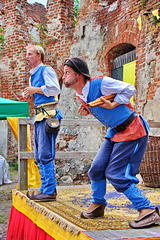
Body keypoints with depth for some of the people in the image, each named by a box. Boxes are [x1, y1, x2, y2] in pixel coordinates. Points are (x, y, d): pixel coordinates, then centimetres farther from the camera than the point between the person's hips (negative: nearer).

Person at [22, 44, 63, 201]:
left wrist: (36, 90, -11)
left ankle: (50, 191, -9)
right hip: (39, 117, 10)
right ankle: (45, 188, 15)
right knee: (39, 156, 9)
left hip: (48, 115, -10)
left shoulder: (46, 70, -3)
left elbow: (56, 89, -17)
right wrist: (30, 97, 11)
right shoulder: (33, 75, 24)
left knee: (45, 155, -12)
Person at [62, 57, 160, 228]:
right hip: (115, 131, 9)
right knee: (97, 168, 7)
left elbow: (129, 89, -13)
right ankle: (98, 205, 29)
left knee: (115, 174, -13)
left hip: (131, 131, -9)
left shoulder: (100, 83, -20)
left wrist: (112, 104, -21)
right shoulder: (79, 94, 5)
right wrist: (87, 111, 1)